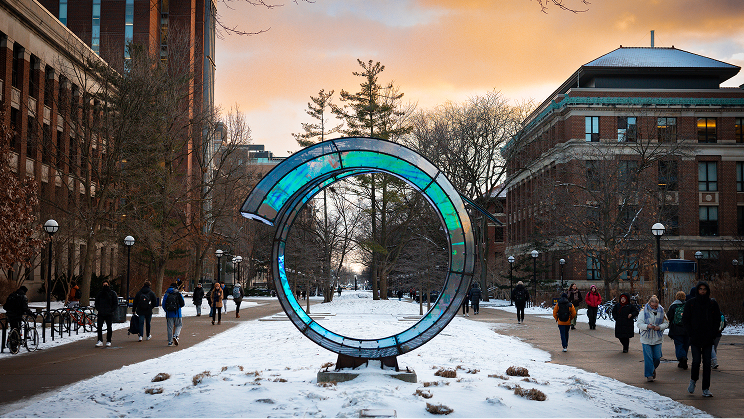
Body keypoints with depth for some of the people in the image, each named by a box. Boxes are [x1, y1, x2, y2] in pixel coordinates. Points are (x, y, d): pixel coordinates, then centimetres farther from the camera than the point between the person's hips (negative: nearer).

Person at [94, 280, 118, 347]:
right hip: (101, 314, 2)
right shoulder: (100, 293, 12)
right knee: (99, 327, -9)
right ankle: (100, 341, -9)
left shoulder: (112, 293, 4)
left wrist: (111, 310, -7)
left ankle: (108, 341, 8)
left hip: (109, 314, -2)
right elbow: (96, 302, 18)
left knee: (109, 328, 2)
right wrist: (98, 309, 3)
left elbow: (116, 303, 4)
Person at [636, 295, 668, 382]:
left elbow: (666, 323, 6)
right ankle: (649, 375, 6)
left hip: (657, 338, 2)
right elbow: (639, 324, -7)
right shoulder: (644, 312, -5)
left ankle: (653, 369, 33)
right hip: (646, 338, -2)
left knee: (657, 357, 4)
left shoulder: (661, 311, 2)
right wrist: (647, 326, -25)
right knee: (648, 358, -4)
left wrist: (659, 327, -13)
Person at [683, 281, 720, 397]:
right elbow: (685, 319, 5)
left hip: (708, 339, 1)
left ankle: (706, 389, 4)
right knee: (696, 361, -10)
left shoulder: (713, 304, 6)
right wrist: (691, 333, -5)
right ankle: (693, 380, 18)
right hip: (695, 339, -1)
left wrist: (712, 334, -2)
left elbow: (717, 320, 9)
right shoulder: (690, 303, 3)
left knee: (707, 363, -1)